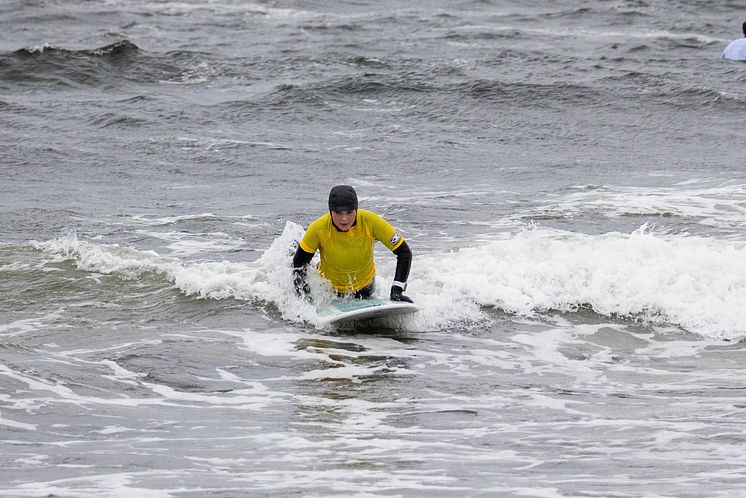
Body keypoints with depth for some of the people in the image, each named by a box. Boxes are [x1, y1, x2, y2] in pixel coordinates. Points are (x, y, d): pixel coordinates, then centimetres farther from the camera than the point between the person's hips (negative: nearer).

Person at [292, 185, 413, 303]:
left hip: (364, 287, 1)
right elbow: (299, 263, -15)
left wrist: (396, 291, -29)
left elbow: (404, 253, -23)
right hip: (328, 288, -1)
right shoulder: (318, 229, -31)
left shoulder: (370, 222, -32)